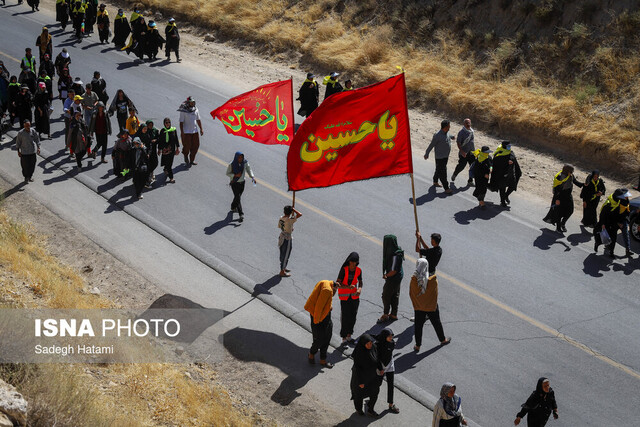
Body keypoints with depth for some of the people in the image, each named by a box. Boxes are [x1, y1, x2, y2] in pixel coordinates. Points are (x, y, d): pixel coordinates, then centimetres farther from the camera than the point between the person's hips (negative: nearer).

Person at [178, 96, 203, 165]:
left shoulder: (196, 109, 5)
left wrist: (201, 129, 11)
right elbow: (181, 122, -10)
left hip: (195, 131, 5)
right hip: (186, 132, -5)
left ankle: (192, 160, 19)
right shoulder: (183, 111, -10)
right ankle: (186, 156, 30)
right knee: (187, 146, 0)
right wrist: (182, 132, -14)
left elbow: (198, 120, 14)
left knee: (196, 146, 5)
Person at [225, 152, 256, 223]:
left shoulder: (245, 162, -10)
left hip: (242, 182, 5)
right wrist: (235, 175, -26)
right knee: (238, 198, -10)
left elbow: (249, 169, -5)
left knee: (238, 196, 21)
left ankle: (233, 207, 47)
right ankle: (241, 214, -12)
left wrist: (252, 177, -22)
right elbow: (227, 173, -10)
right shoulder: (231, 165, -19)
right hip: (234, 183, -5)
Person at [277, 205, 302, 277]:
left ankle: (283, 268, 41)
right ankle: (282, 272, 13)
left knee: (282, 254, 23)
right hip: (287, 239, -8)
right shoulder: (289, 220, -27)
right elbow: (300, 214, -29)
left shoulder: (281, 218, -5)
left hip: (281, 238, 8)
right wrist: (293, 209, -15)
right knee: (285, 256, 4)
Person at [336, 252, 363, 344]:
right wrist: (348, 286, -35)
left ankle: (349, 336, 27)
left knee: (353, 316, 10)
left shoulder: (358, 270, -6)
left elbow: (360, 282, 6)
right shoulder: (343, 270, -18)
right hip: (344, 296, -4)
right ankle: (344, 338, 7)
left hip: (354, 296, 4)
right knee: (345, 316, -3)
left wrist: (359, 289, -17)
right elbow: (338, 284, -19)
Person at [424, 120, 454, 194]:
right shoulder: (437, 136, -27)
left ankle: (435, 182, 43)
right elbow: (431, 145, -16)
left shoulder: (446, 133, -2)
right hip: (440, 157, -9)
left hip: (446, 156, 9)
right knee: (442, 172, -4)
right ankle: (446, 188, -1)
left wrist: (452, 137, 48)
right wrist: (426, 154, -5)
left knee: (439, 170, 24)